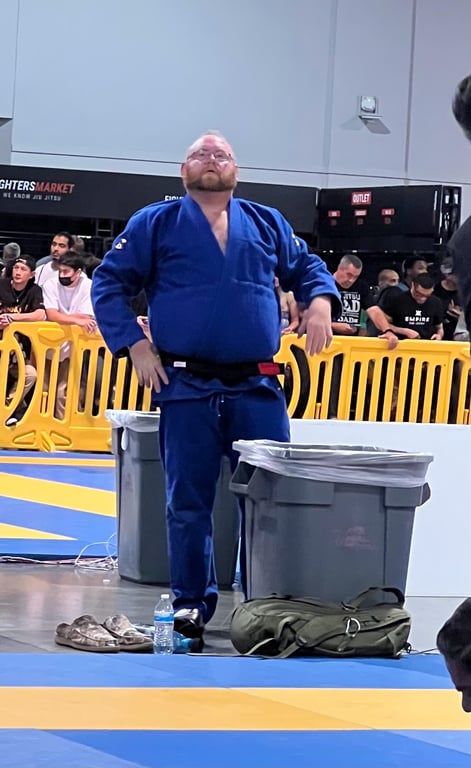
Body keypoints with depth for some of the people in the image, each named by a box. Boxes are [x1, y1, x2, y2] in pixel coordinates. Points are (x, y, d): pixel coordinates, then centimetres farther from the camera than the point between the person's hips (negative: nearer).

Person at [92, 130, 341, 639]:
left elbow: (307, 267, 23)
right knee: (188, 502, 3)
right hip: (185, 388, -2)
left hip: (257, 387, 2)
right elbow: (109, 284, 7)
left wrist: (320, 301, 1)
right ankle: (191, 605, 13)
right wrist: (134, 345, -3)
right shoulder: (155, 224, 7)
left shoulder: (267, 224, 15)